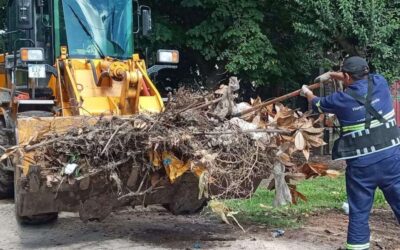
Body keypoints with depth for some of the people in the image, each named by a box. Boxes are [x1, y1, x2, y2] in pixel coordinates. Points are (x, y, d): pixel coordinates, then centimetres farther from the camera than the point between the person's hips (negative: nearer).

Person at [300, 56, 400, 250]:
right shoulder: (379, 82, 3)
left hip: (361, 164, -2)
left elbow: (317, 104, 20)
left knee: (359, 211, 8)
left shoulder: (341, 99, -3)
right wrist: (331, 74, 37)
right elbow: (360, 78, 28)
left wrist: (307, 93, 42)